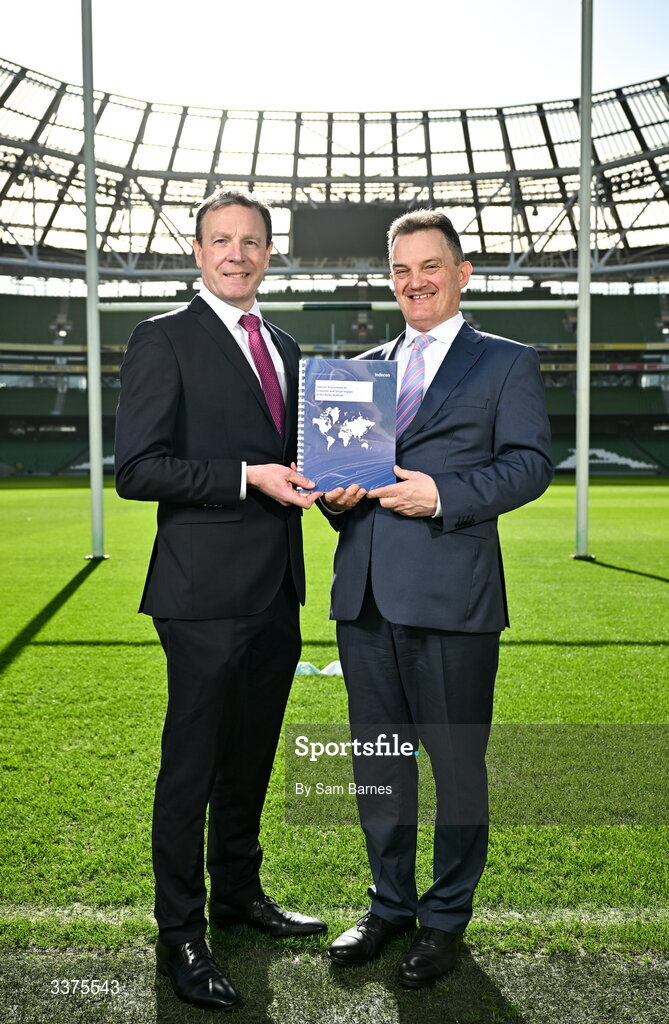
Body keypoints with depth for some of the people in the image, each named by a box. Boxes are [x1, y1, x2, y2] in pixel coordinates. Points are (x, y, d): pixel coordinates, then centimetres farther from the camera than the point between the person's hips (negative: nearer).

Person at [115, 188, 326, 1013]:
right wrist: (250, 477, -21)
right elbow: (136, 470, -14)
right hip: (206, 594, -7)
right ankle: (180, 936, 18)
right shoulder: (163, 340, -6)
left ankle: (238, 892, 37)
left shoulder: (284, 347, 17)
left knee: (250, 757, 19)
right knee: (191, 767, 3)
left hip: (277, 590, 7)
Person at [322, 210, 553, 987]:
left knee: (456, 761, 6)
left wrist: (441, 495, -17)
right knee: (377, 757, 14)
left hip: (451, 596, -5)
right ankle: (390, 904, 33)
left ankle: (446, 918, 26)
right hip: (364, 593, 5)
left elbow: (531, 463, -5)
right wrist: (337, 493, -3)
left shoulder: (507, 362, 4)